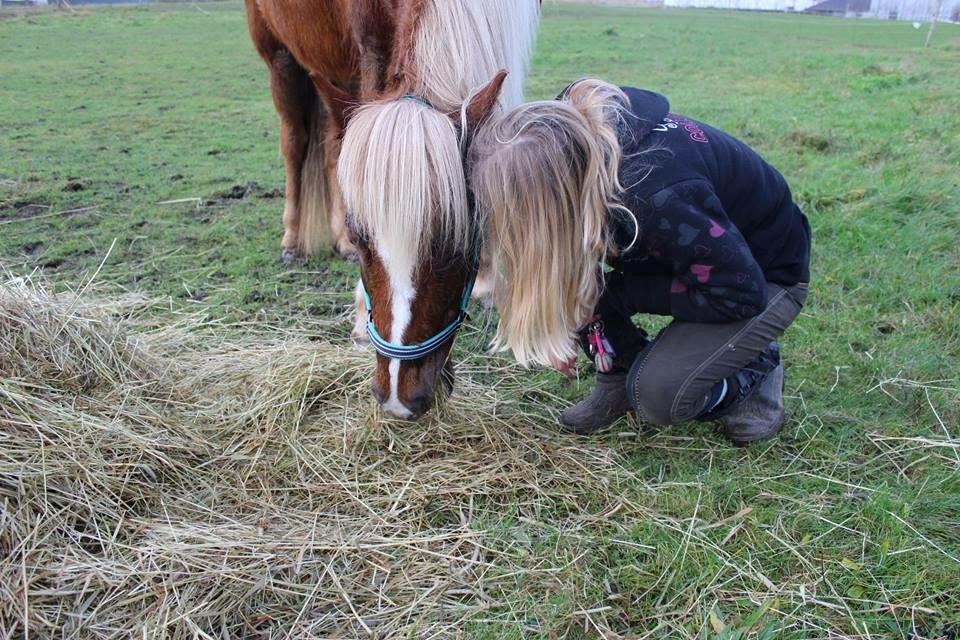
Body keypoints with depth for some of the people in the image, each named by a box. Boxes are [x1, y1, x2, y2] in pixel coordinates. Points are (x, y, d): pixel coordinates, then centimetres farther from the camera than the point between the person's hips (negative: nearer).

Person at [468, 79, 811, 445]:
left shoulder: (658, 198, -42)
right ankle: (619, 373, 4)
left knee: (658, 395, -24)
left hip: (765, 277, -6)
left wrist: (617, 292, -26)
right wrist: (555, 325, -12)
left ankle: (755, 370, 6)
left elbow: (740, 293, -29)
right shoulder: (576, 130, -20)